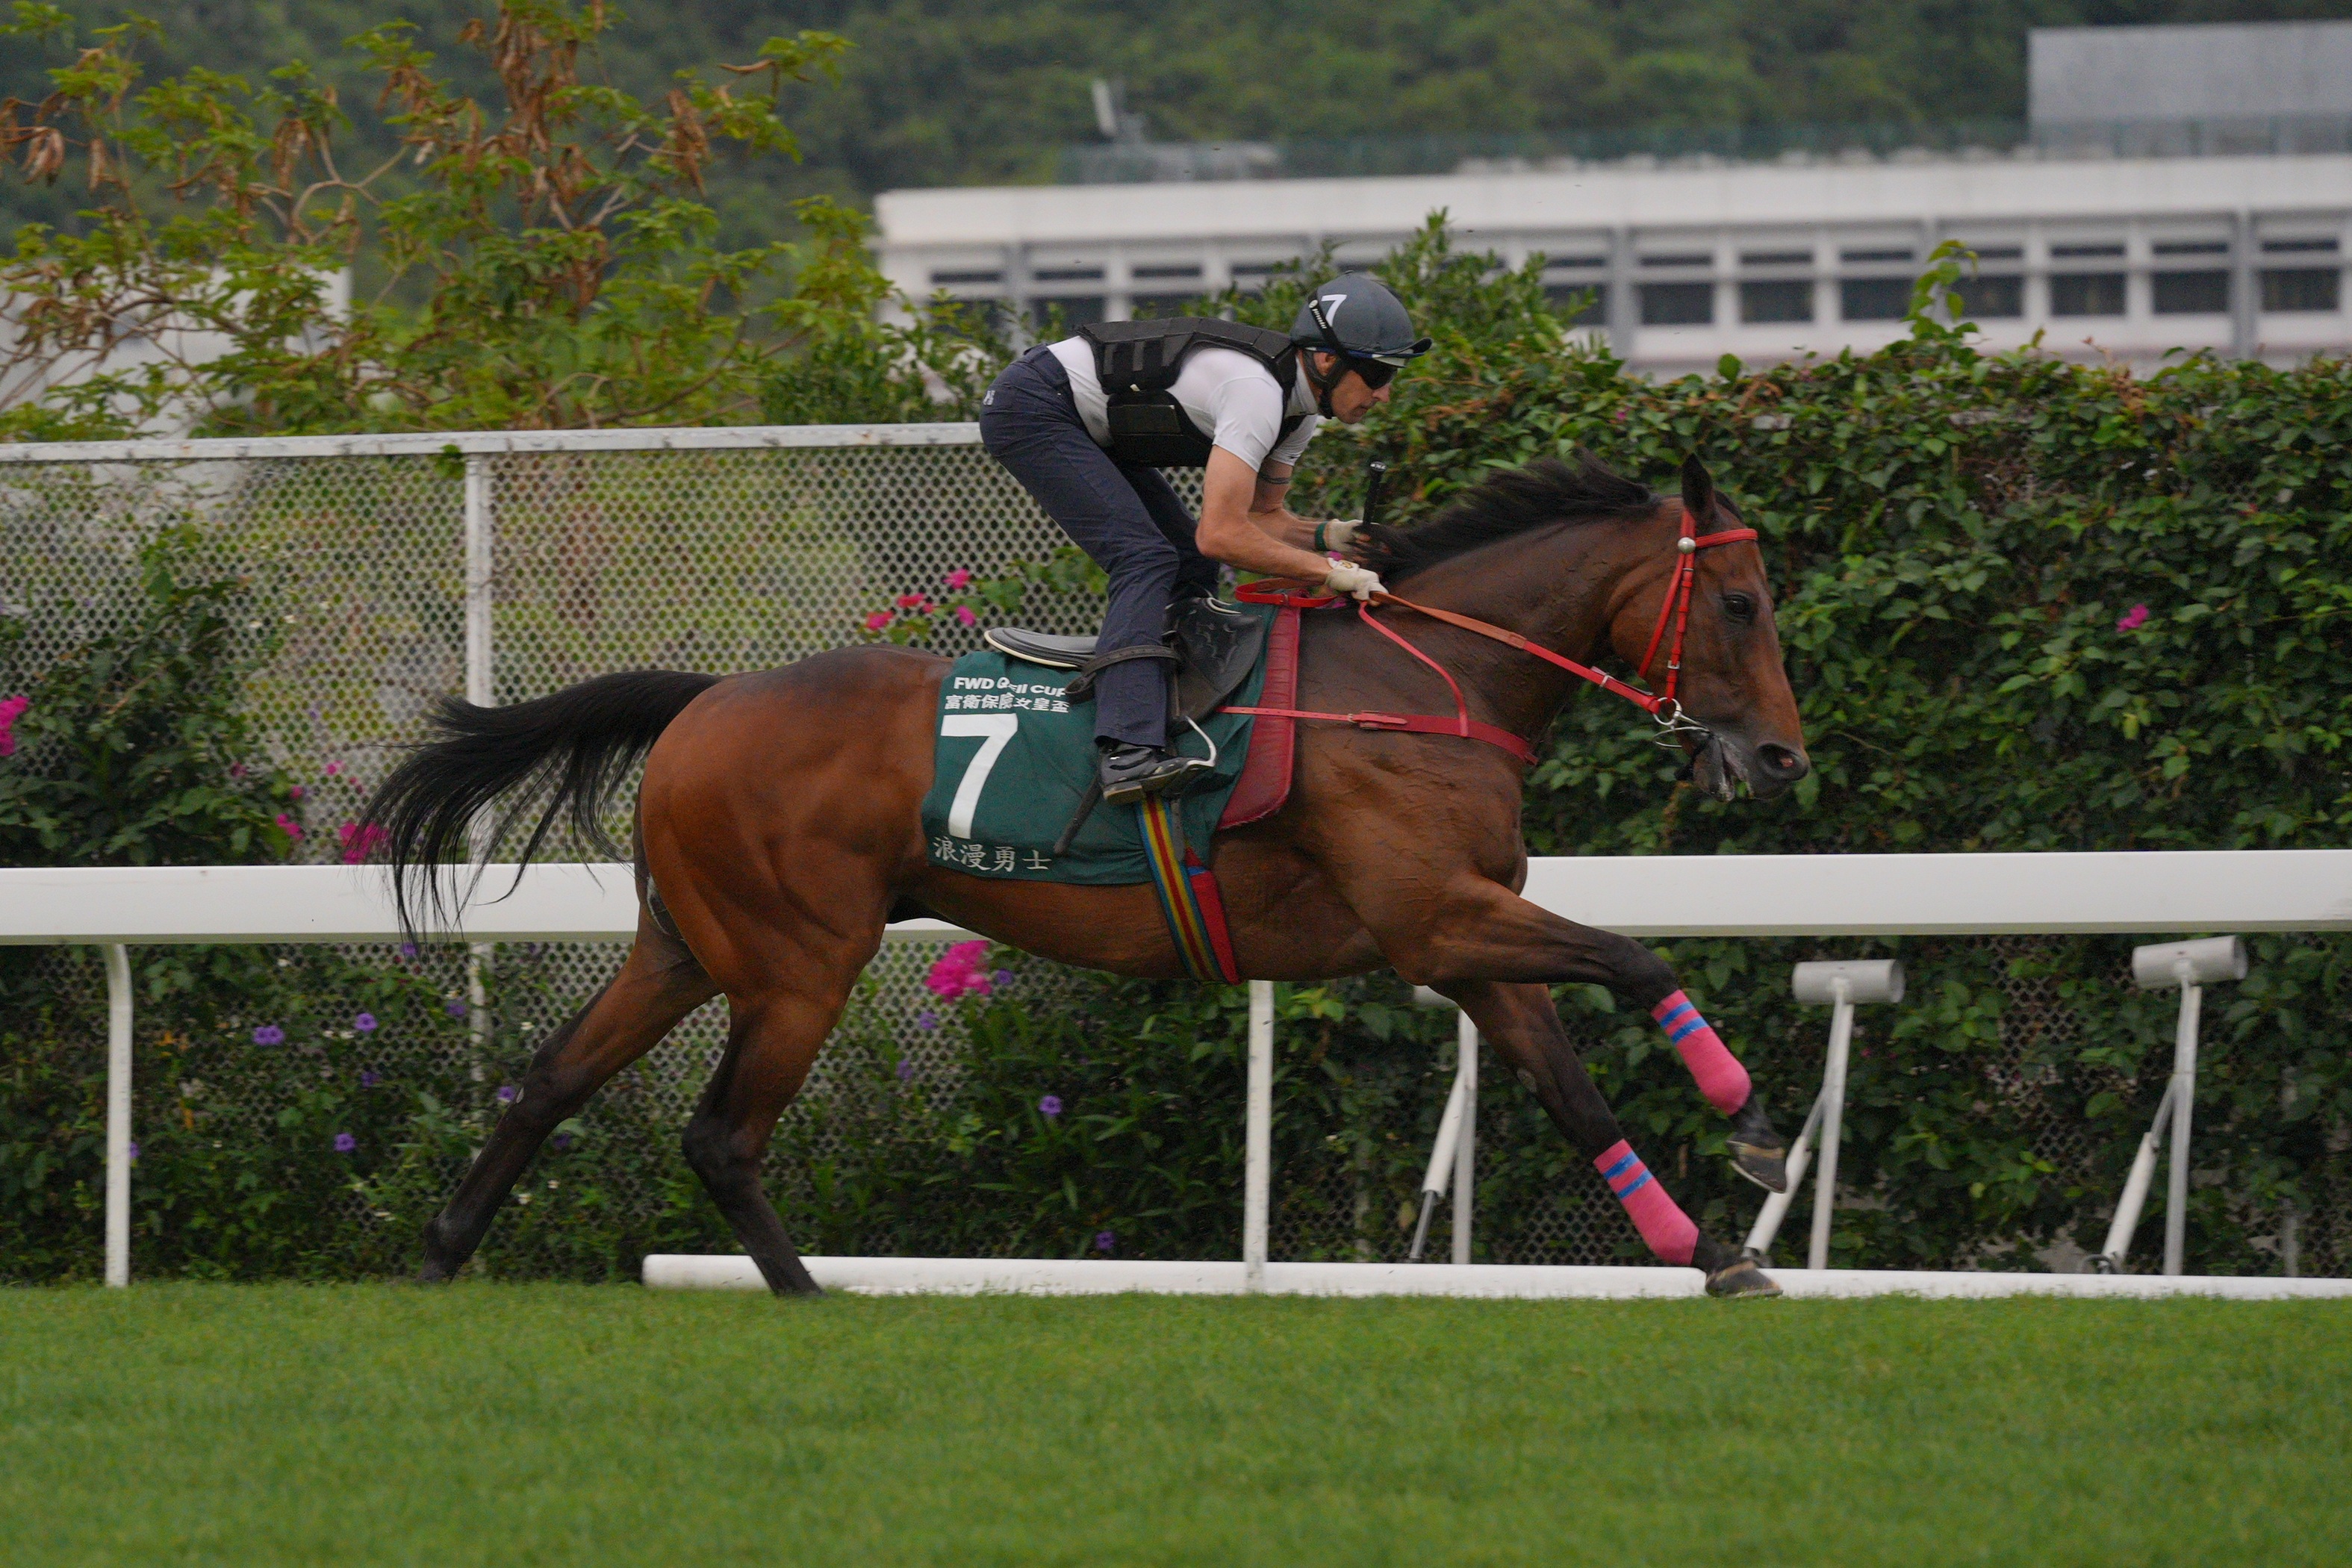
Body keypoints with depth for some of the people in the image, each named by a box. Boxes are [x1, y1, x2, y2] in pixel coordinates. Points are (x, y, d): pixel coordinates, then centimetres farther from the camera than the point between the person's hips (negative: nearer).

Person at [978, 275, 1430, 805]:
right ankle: (1129, 755, -38)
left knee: (1190, 565, 8)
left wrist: (1329, 535, -7)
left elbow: (1261, 517, 12)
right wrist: (1327, 572, -24)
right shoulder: (1257, 389, -28)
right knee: (1146, 558, -23)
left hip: (1088, 430, 11)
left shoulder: (1300, 410, 3)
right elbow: (1221, 534, -30)